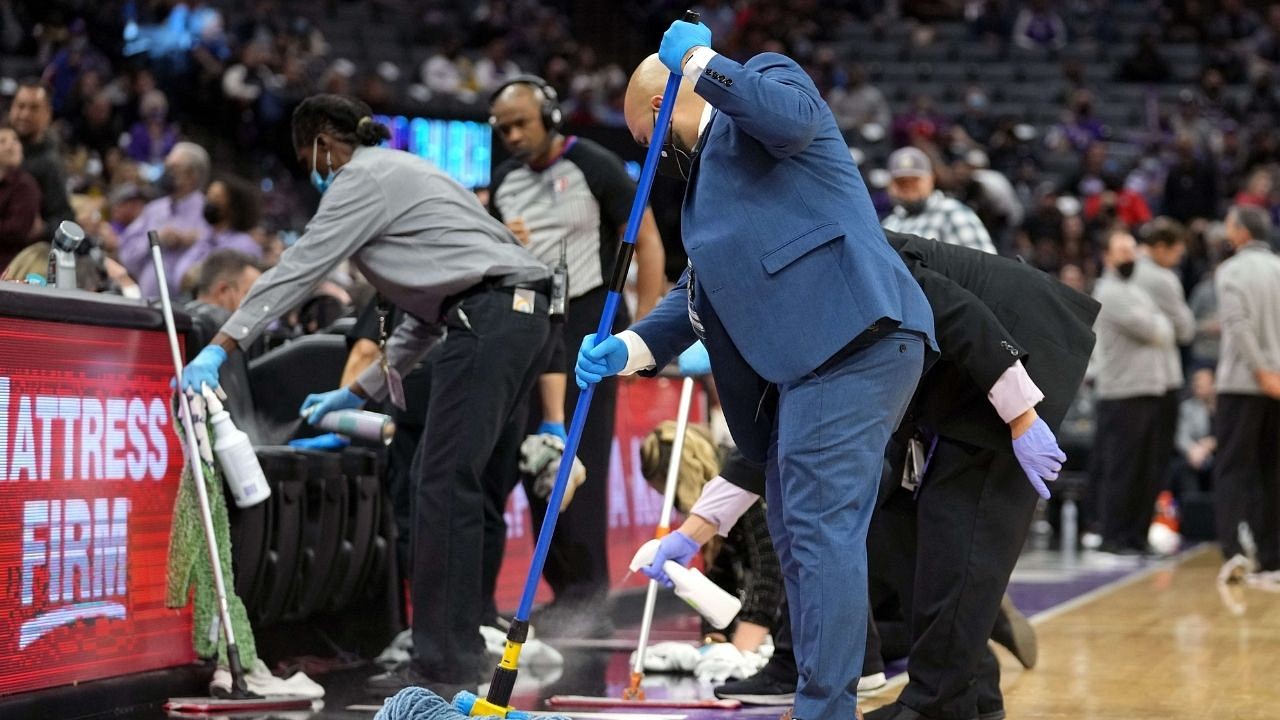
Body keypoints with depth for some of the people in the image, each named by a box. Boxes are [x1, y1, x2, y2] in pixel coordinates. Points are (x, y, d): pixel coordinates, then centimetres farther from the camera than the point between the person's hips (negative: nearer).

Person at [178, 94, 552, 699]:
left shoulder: (363, 178, 0)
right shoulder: (400, 173, 29)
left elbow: (298, 269, -9)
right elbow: (429, 308, 28)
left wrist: (219, 348, -12)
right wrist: (361, 391, 28)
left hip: (488, 319, -10)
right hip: (522, 314, 10)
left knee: (446, 485, -10)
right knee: (447, 482, 12)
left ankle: (446, 666, -12)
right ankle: (452, 647, 12)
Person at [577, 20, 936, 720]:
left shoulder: (768, 77, 6)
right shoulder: (707, 172, 31)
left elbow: (791, 117, -19)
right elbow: (697, 291, 25)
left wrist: (698, 59, -9)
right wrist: (626, 350, 10)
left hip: (852, 334, -10)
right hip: (802, 359, 11)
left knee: (821, 527, -14)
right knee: (795, 531, 13)